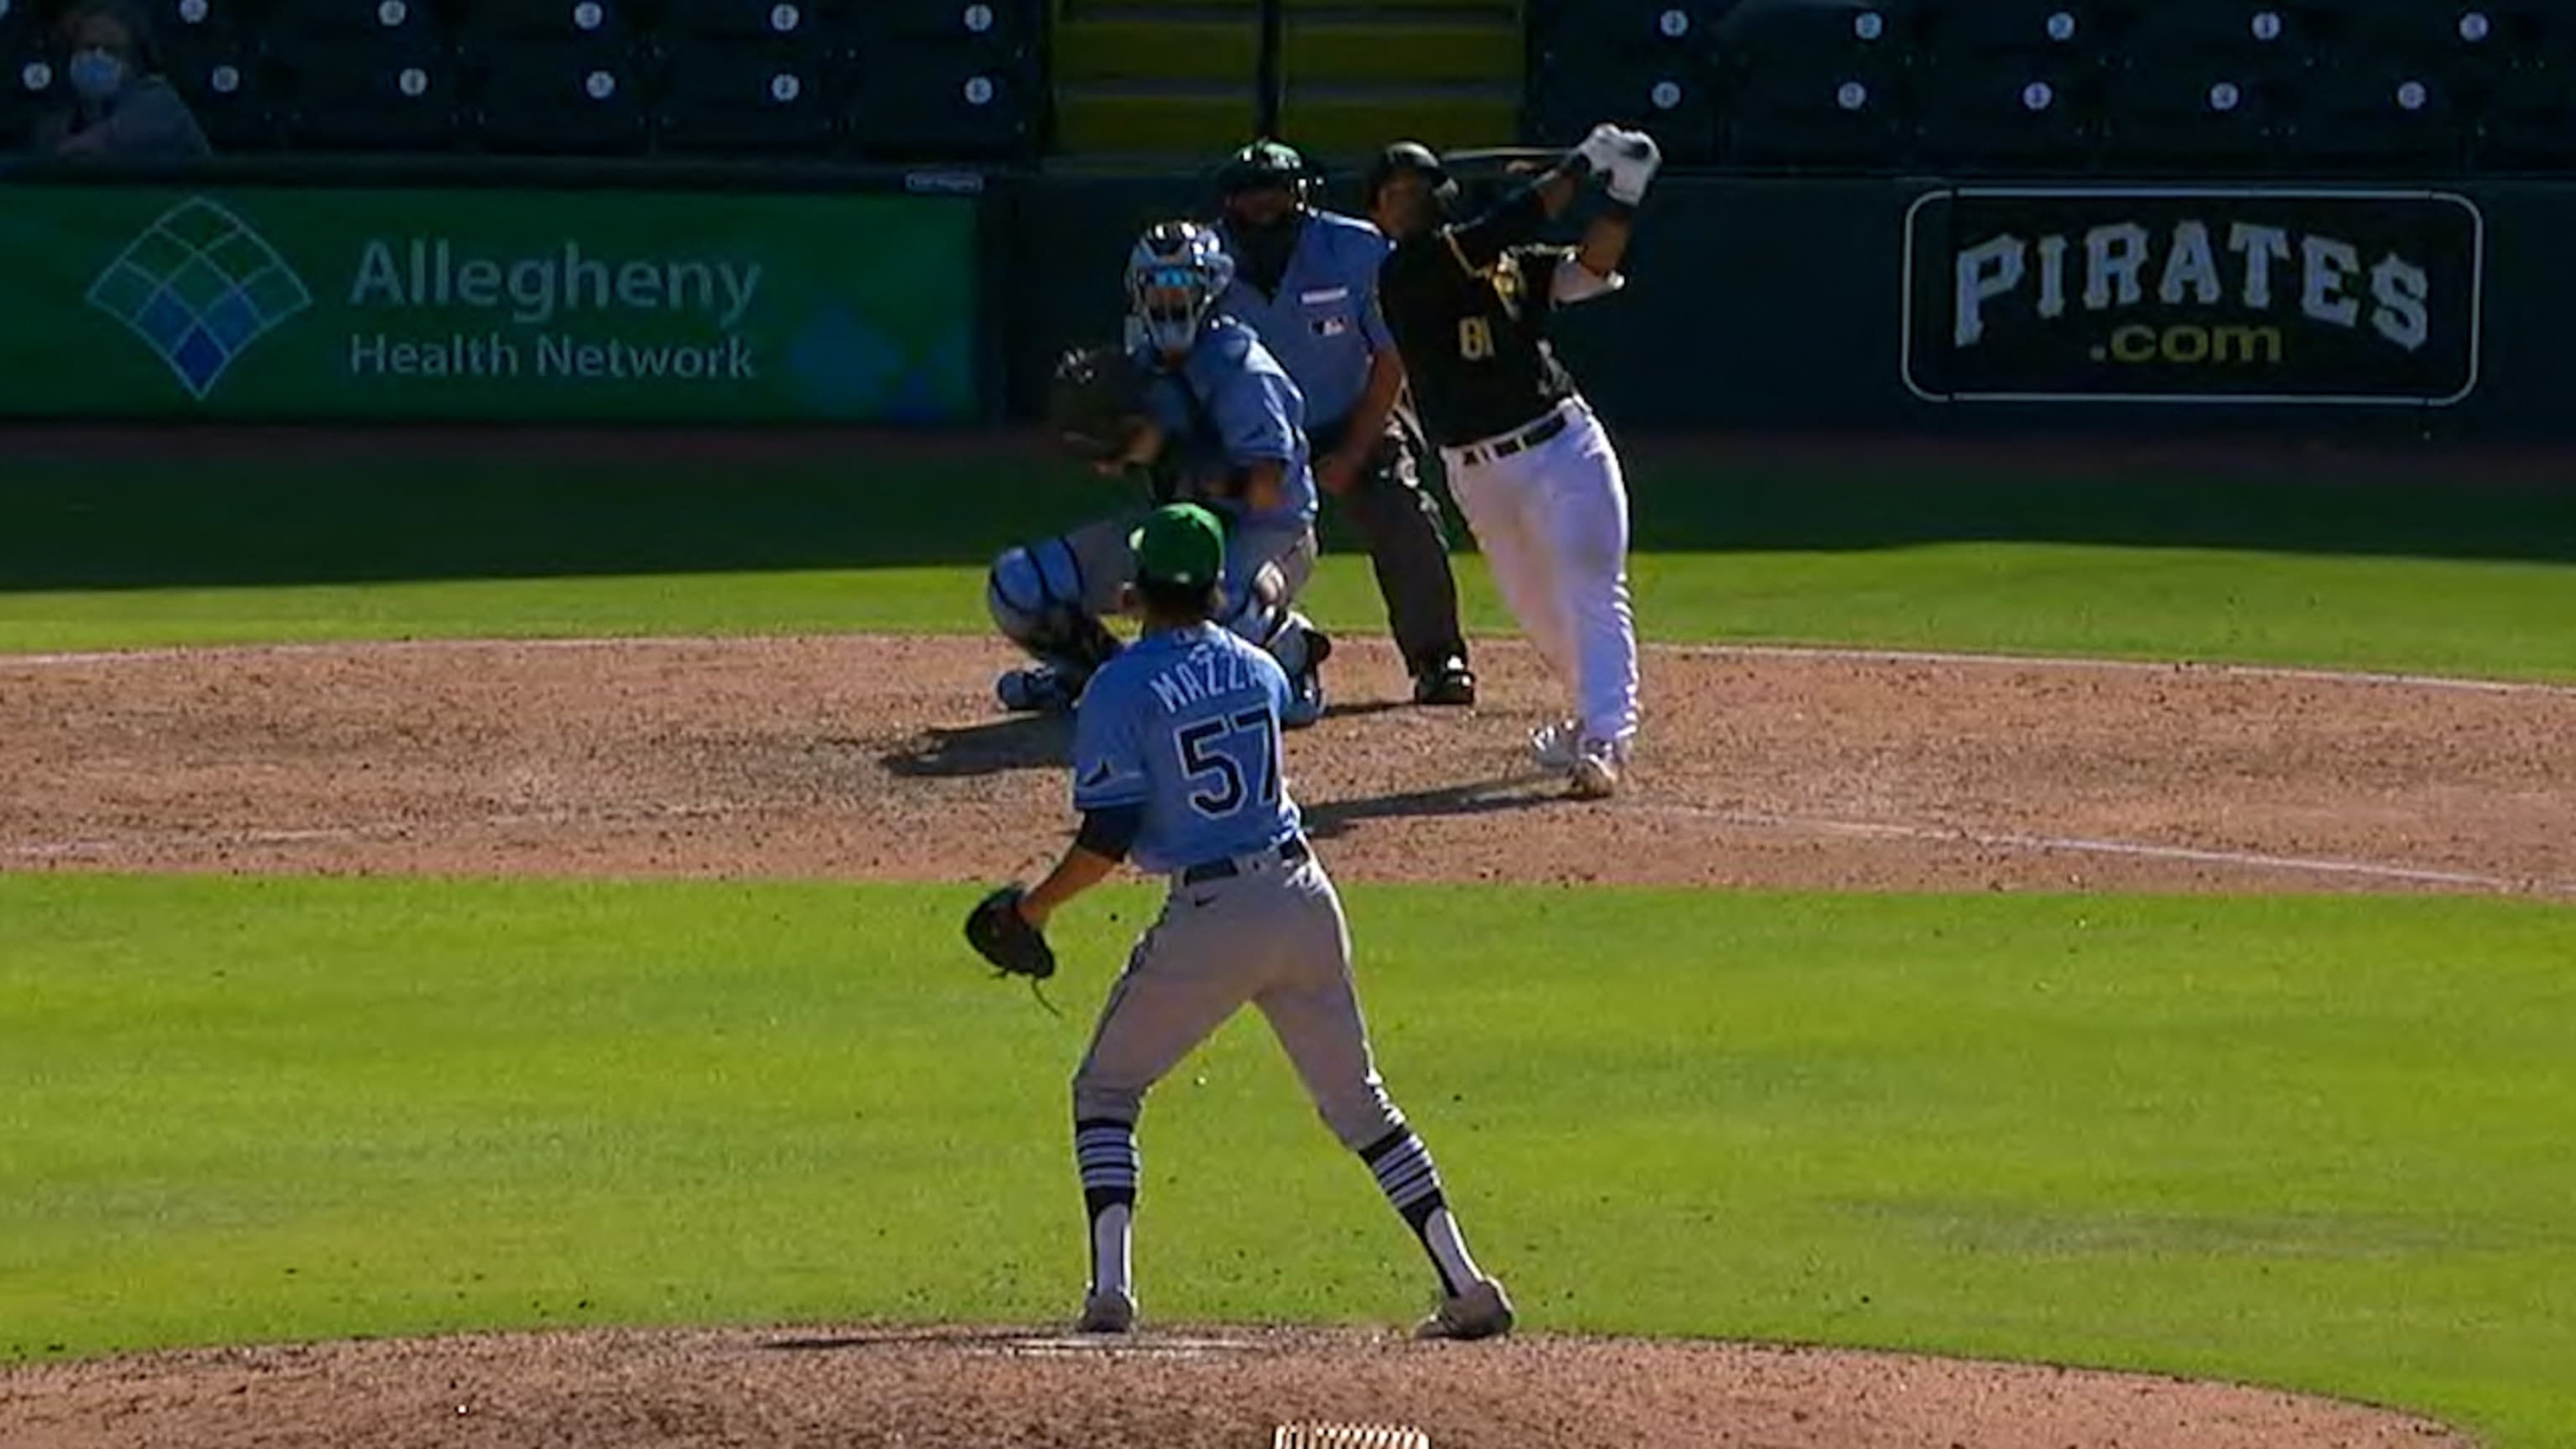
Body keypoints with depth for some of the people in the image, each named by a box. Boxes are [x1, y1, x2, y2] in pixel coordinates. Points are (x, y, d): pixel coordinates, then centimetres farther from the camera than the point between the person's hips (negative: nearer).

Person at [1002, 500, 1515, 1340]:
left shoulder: (1123, 688, -8)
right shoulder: (1257, 669, 8)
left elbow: (1108, 838, -13)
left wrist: (1040, 903, 3)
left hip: (1209, 919, -5)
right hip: (1302, 893, 5)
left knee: (1106, 1089, 13)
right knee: (1357, 1101, 16)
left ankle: (1110, 1287, -3)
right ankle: (1466, 1287, 10)